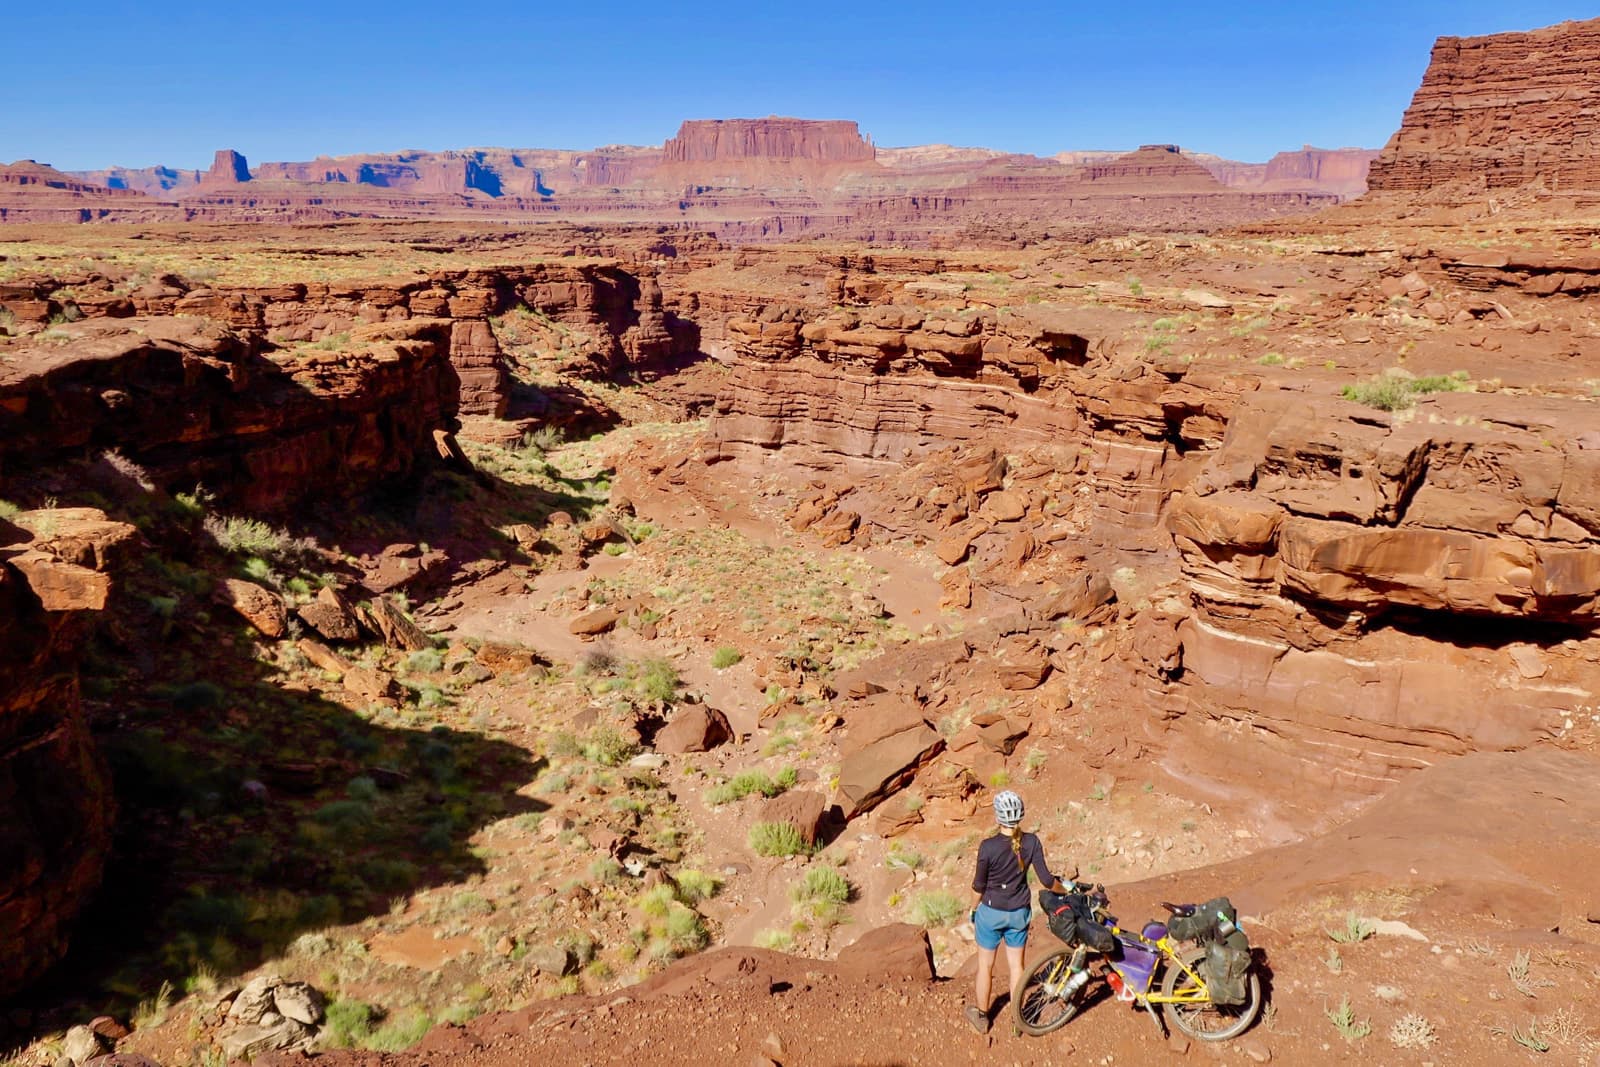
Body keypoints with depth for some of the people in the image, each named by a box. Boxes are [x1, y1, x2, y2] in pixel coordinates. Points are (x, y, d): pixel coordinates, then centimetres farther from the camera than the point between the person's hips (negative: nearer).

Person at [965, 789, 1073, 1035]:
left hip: (991, 913, -3)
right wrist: (1066, 888, 13)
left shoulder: (988, 846, -22)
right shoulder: (1031, 843, -14)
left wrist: (975, 909, 8)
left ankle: (981, 1016, 31)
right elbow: (1046, 879, -8)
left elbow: (979, 885, -11)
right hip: (1019, 913, 3)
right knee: (1016, 965, 18)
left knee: (985, 965, 15)